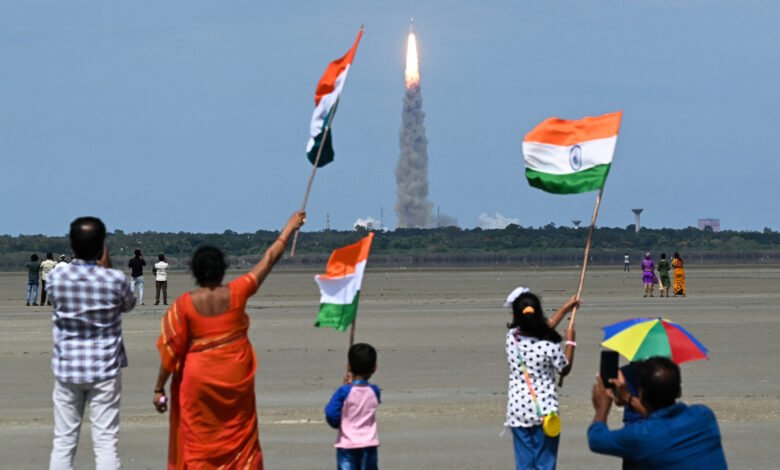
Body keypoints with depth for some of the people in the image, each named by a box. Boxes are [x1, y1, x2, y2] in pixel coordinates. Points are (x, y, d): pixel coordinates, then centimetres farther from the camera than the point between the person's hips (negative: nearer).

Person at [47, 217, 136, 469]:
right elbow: (128, 305, 10)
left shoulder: (55, 277, -7)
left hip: (67, 368, 2)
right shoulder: (115, 279, -12)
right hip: (105, 369, -2)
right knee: (105, 441, 1)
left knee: (63, 441, 8)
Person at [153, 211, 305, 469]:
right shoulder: (236, 293, -8)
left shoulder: (184, 304, -11)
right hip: (236, 379, 2)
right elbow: (268, 260, 3)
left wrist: (159, 389, 1)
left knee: (197, 443, 5)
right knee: (239, 439, 12)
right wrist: (289, 228, 15)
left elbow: (171, 351, -8)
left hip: (199, 381, -2)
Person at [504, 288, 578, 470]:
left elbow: (545, 329, 14)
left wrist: (565, 308, 23)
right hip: (544, 411, -4)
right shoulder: (548, 346, -17)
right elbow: (565, 369, 3)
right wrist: (570, 341, 14)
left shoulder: (512, 337, -4)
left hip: (518, 411, 4)